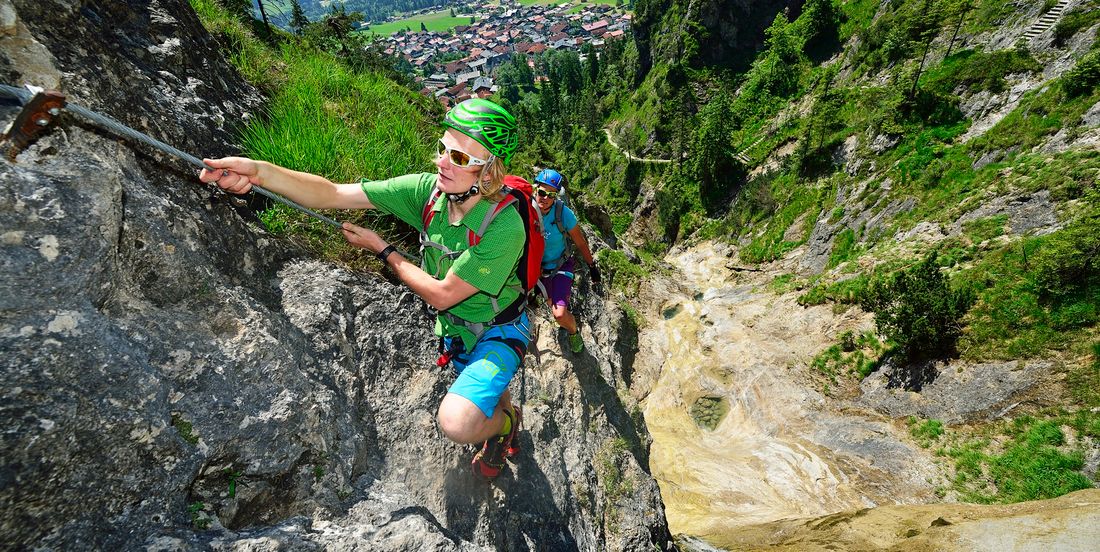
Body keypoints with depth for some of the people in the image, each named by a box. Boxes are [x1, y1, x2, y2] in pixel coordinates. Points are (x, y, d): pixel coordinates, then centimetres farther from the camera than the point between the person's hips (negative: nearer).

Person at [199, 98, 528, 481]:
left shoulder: (505, 227, -34)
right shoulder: (427, 190, -17)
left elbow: (441, 295, -27)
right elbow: (332, 195, -20)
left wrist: (382, 249, -18)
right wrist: (257, 170, -35)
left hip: (498, 334, -6)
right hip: (454, 330, 6)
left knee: (457, 423, -28)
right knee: (485, 393, 31)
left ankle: (505, 422, 7)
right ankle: (505, 413, 66)